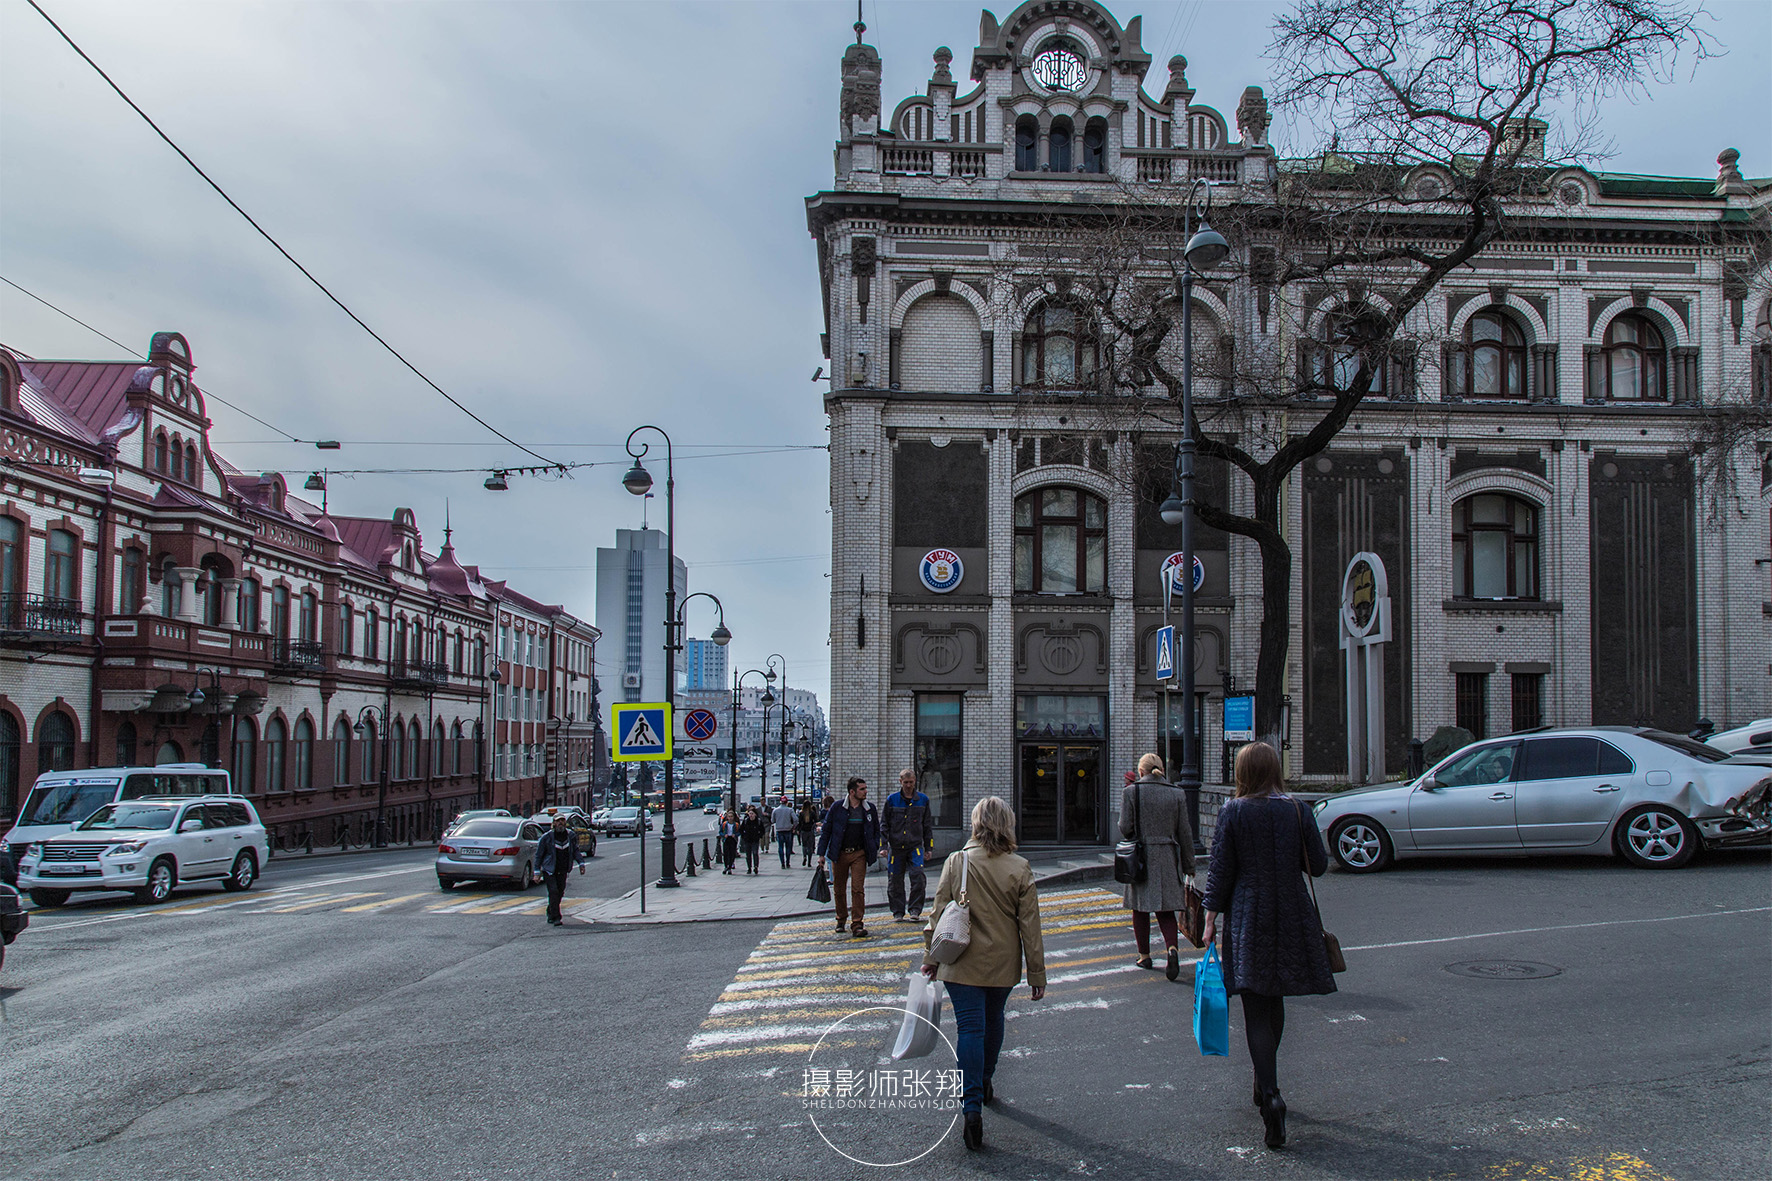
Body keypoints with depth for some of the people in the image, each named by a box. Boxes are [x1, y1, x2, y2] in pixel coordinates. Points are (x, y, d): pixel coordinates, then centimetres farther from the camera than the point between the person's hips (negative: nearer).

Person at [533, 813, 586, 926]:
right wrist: (537, 872, -7)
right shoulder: (547, 837, -11)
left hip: (562, 871, 4)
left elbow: (575, 851, 14)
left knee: (560, 893, 9)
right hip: (549, 869, -4)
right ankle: (556, 918, -11)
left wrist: (581, 863, 1)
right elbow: (538, 855, -4)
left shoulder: (570, 835, 1)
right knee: (553, 892, -15)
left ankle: (550, 915, 29)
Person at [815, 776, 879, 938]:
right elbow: (826, 830, 2)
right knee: (839, 889, 10)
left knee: (858, 889, -9)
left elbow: (876, 831, 15)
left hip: (859, 854, 0)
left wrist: (876, 849, 4)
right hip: (839, 854, 0)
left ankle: (857, 924, -7)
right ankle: (841, 920, 28)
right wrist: (822, 854, 0)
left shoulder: (870, 809, 4)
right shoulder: (837, 808, -3)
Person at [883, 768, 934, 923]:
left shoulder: (923, 800, 7)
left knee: (918, 876, -16)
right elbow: (884, 824, 7)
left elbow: (928, 825, 14)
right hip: (895, 847, 0)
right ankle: (898, 912, 16)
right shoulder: (892, 799, 4)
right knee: (895, 881, 4)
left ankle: (915, 910, -5)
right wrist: (883, 846, 0)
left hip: (915, 846, 0)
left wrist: (929, 848, 12)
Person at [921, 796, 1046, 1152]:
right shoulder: (1020, 868, -8)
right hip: (1004, 963, 2)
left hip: (963, 963, -2)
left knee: (970, 1027, -3)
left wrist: (932, 957, 7)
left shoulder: (957, 862, -10)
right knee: (993, 1022, 22)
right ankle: (983, 1084, 42)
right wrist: (1037, 973, 3)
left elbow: (939, 913, -5)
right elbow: (1030, 925, -5)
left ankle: (972, 1104, -15)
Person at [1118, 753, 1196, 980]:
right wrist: (1189, 866, 11)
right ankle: (1172, 947, -16)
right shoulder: (1177, 794, 3)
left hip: (1140, 858, -2)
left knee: (1140, 909, 11)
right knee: (1166, 909, 7)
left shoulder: (1131, 791, -5)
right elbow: (1185, 833, 4)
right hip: (1168, 858, 2)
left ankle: (1144, 955, 18)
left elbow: (1125, 828, -9)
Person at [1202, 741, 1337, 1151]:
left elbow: (1220, 870, -6)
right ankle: (1264, 1081, 34)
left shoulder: (1233, 812, -8)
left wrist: (1211, 917, 2)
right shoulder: (1297, 810, -2)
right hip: (1291, 918, 3)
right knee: (1275, 1002, 20)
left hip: (1247, 920, -3)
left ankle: (1271, 1095, -18)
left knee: (1256, 1011, -3)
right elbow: (1319, 865, 3)